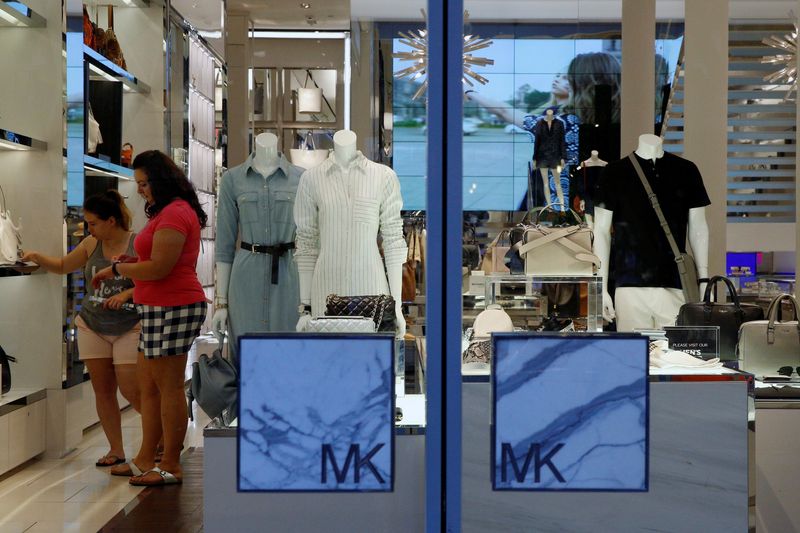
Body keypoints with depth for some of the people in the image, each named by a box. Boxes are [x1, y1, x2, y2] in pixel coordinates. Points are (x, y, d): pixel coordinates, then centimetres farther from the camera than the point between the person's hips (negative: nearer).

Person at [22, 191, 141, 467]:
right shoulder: (91, 244, 6)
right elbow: (63, 265, 20)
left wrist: (127, 294, -22)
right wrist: (37, 257, 4)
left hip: (130, 328, -5)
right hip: (92, 326, 5)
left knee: (131, 390, -8)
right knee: (103, 390, 5)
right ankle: (116, 450, 15)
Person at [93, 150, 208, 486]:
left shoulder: (174, 213, -15)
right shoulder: (168, 211, 20)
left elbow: (158, 268, -19)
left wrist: (117, 269, -5)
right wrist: (131, 265, 14)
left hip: (173, 308, -11)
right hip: (158, 308, 11)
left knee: (168, 387, -5)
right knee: (148, 386, 13)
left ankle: (171, 467, 2)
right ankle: (145, 460, 21)